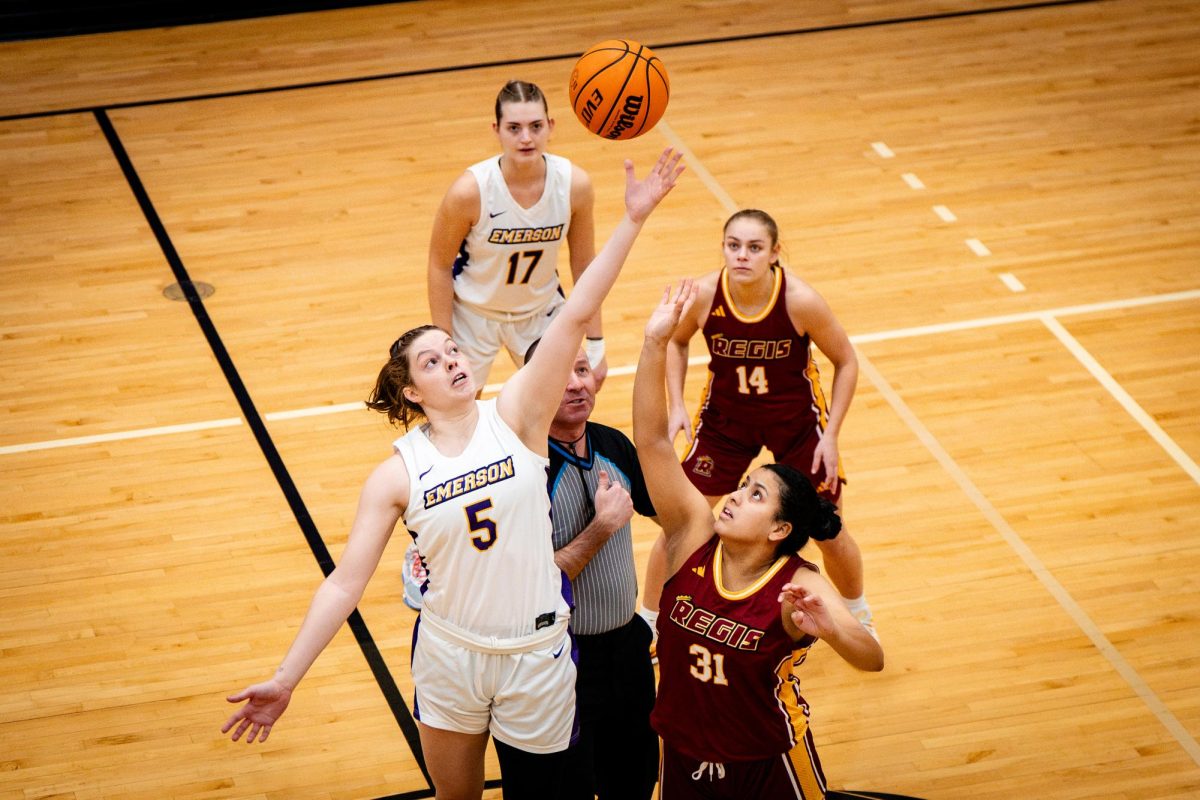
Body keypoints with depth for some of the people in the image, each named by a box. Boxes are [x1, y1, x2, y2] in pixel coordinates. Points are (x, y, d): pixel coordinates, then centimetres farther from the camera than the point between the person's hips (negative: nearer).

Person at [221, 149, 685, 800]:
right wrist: (285, 679, -14)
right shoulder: (396, 476, -8)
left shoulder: (515, 416, -9)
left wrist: (633, 219, -25)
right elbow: (345, 582, -9)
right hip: (448, 658, 1)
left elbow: (576, 315, -18)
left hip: (536, 658, 0)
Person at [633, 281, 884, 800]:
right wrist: (655, 345, -28)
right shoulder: (694, 537, -12)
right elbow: (652, 441, -19)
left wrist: (828, 628, -52)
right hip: (683, 756, 3)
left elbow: (872, 659, -31)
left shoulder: (799, 588, -20)